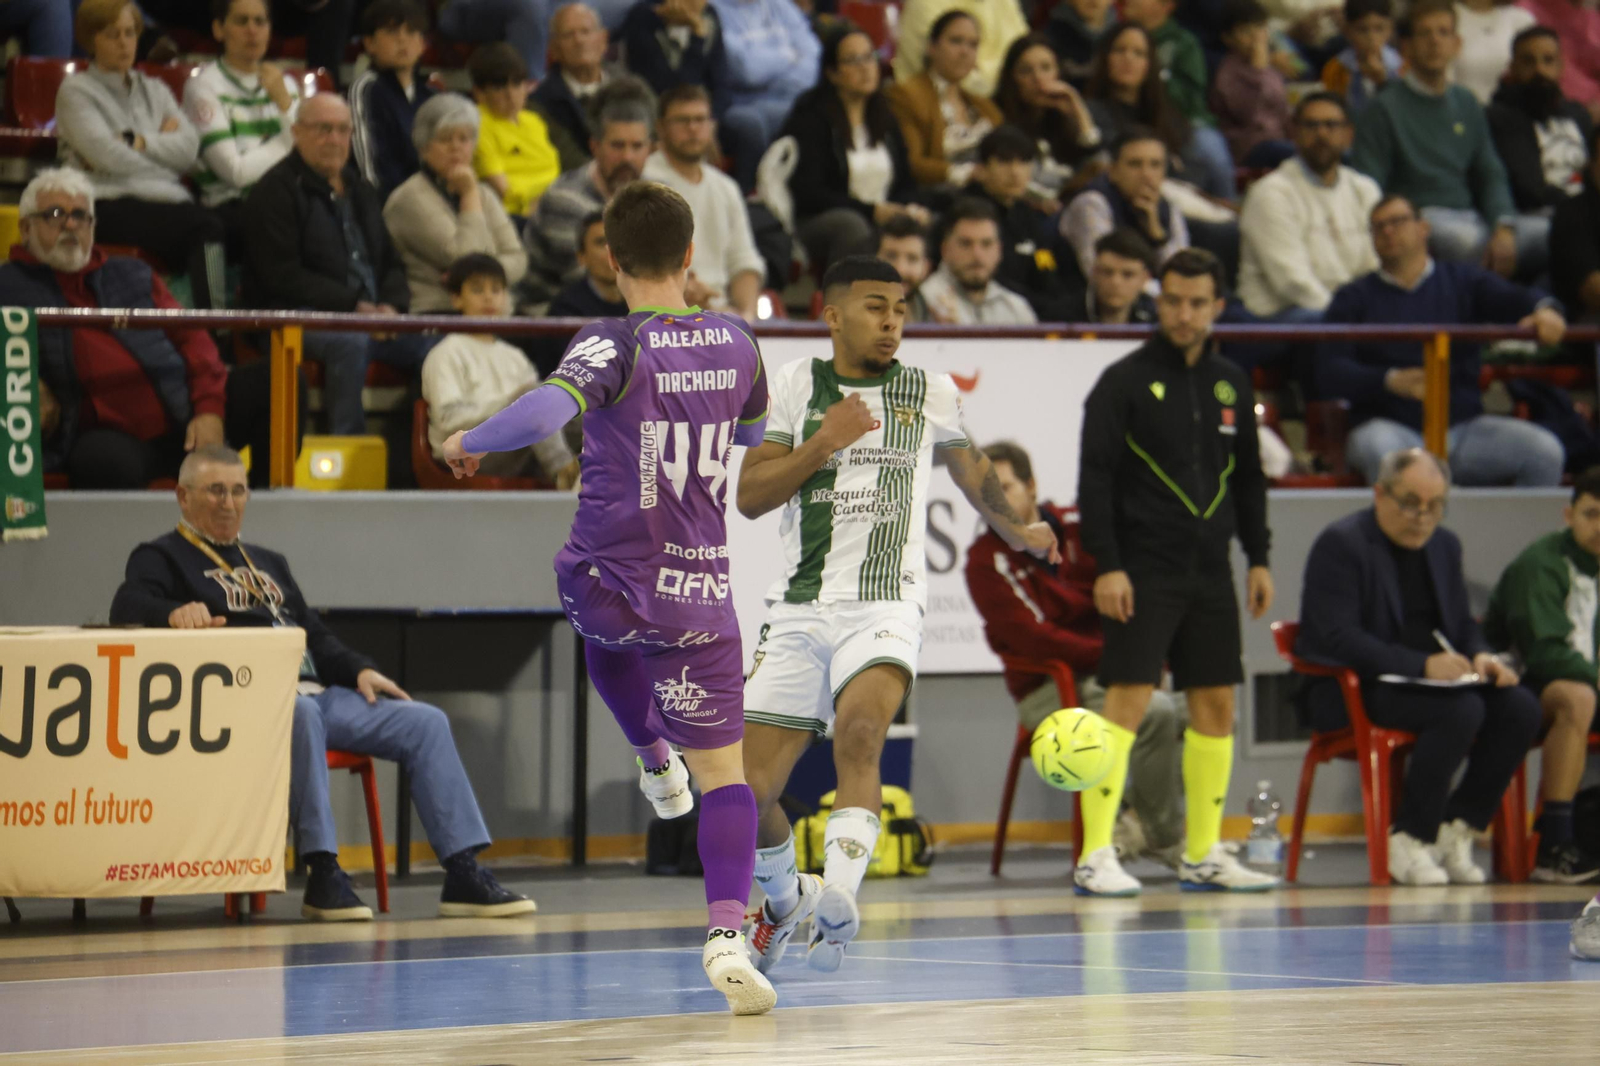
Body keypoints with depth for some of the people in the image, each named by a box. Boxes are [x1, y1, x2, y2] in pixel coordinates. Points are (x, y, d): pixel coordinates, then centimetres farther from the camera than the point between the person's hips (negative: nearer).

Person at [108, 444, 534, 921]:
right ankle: (323, 875, -41)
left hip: (317, 692, 7)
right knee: (301, 714, -40)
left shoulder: (268, 563, 30)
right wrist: (175, 613, -35)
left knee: (426, 723, -8)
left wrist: (359, 670, 9)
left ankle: (464, 874, -12)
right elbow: (128, 608, -12)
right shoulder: (162, 557, 9)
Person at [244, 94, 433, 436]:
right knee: (351, 342, -38)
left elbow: (391, 263, 24)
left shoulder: (360, 190, 24)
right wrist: (353, 305, -17)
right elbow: (283, 276, -9)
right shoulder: (275, 192, 0)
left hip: (372, 317, 6)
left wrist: (391, 305, -1)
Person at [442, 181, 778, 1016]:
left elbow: (543, 412, -32)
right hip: (700, 591, 2)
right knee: (724, 769, -2)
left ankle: (654, 756, 48)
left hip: (604, 584, -2)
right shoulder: (736, 343, 3)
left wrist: (471, 442, -14)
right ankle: (727, 933, -18)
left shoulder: (614, 346, -13)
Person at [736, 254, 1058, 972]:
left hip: (885, 605, -1)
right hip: (799, 609, 1)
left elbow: (969, 467, 30)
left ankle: (838, 900, -40)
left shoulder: (930, 393, 10)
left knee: (859, 731, -33)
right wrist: (823, 443, -13)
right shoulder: (796, 385, 7)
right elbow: (749, 496, 1)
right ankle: (785, 899, 27)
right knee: (749, 791, -3)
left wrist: (1016, 531, 45)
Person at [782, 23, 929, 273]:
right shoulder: (810, 117, 0)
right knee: (850, 225, -40)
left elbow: (906, 183, 19)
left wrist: (912, 209, -6)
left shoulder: (885, 118, 20)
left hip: (884, 218, 5)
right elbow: (807, 194, -9)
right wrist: (871, 211, -16)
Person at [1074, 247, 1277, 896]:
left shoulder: (1231, 385, 12)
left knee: (1216, 706, 7)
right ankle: (1095, 857, -14)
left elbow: (1249, 479, 20)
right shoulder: (1125, 381, -5)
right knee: (1127, 699, -13)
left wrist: (1258, 558, 13)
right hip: (1142, 570, -6)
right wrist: (1107, 566, -15)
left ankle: (1203, 855, 16)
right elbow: (1095, 478, -8)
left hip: (1209, 574, 6)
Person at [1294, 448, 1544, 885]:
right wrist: (1422, 665, -27)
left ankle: (1455, 831, -11)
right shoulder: (1340, 545, -9)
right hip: (1354, 689, -8)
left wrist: (1481, 656, -5)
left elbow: (1463, 624, 22)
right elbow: (1338, 637, -19)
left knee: (1520, 708, -17)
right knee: (1462, 710, -32)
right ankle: (1409, 841, -20)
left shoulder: (1445, 545, 16)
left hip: (1435, 679, 8)